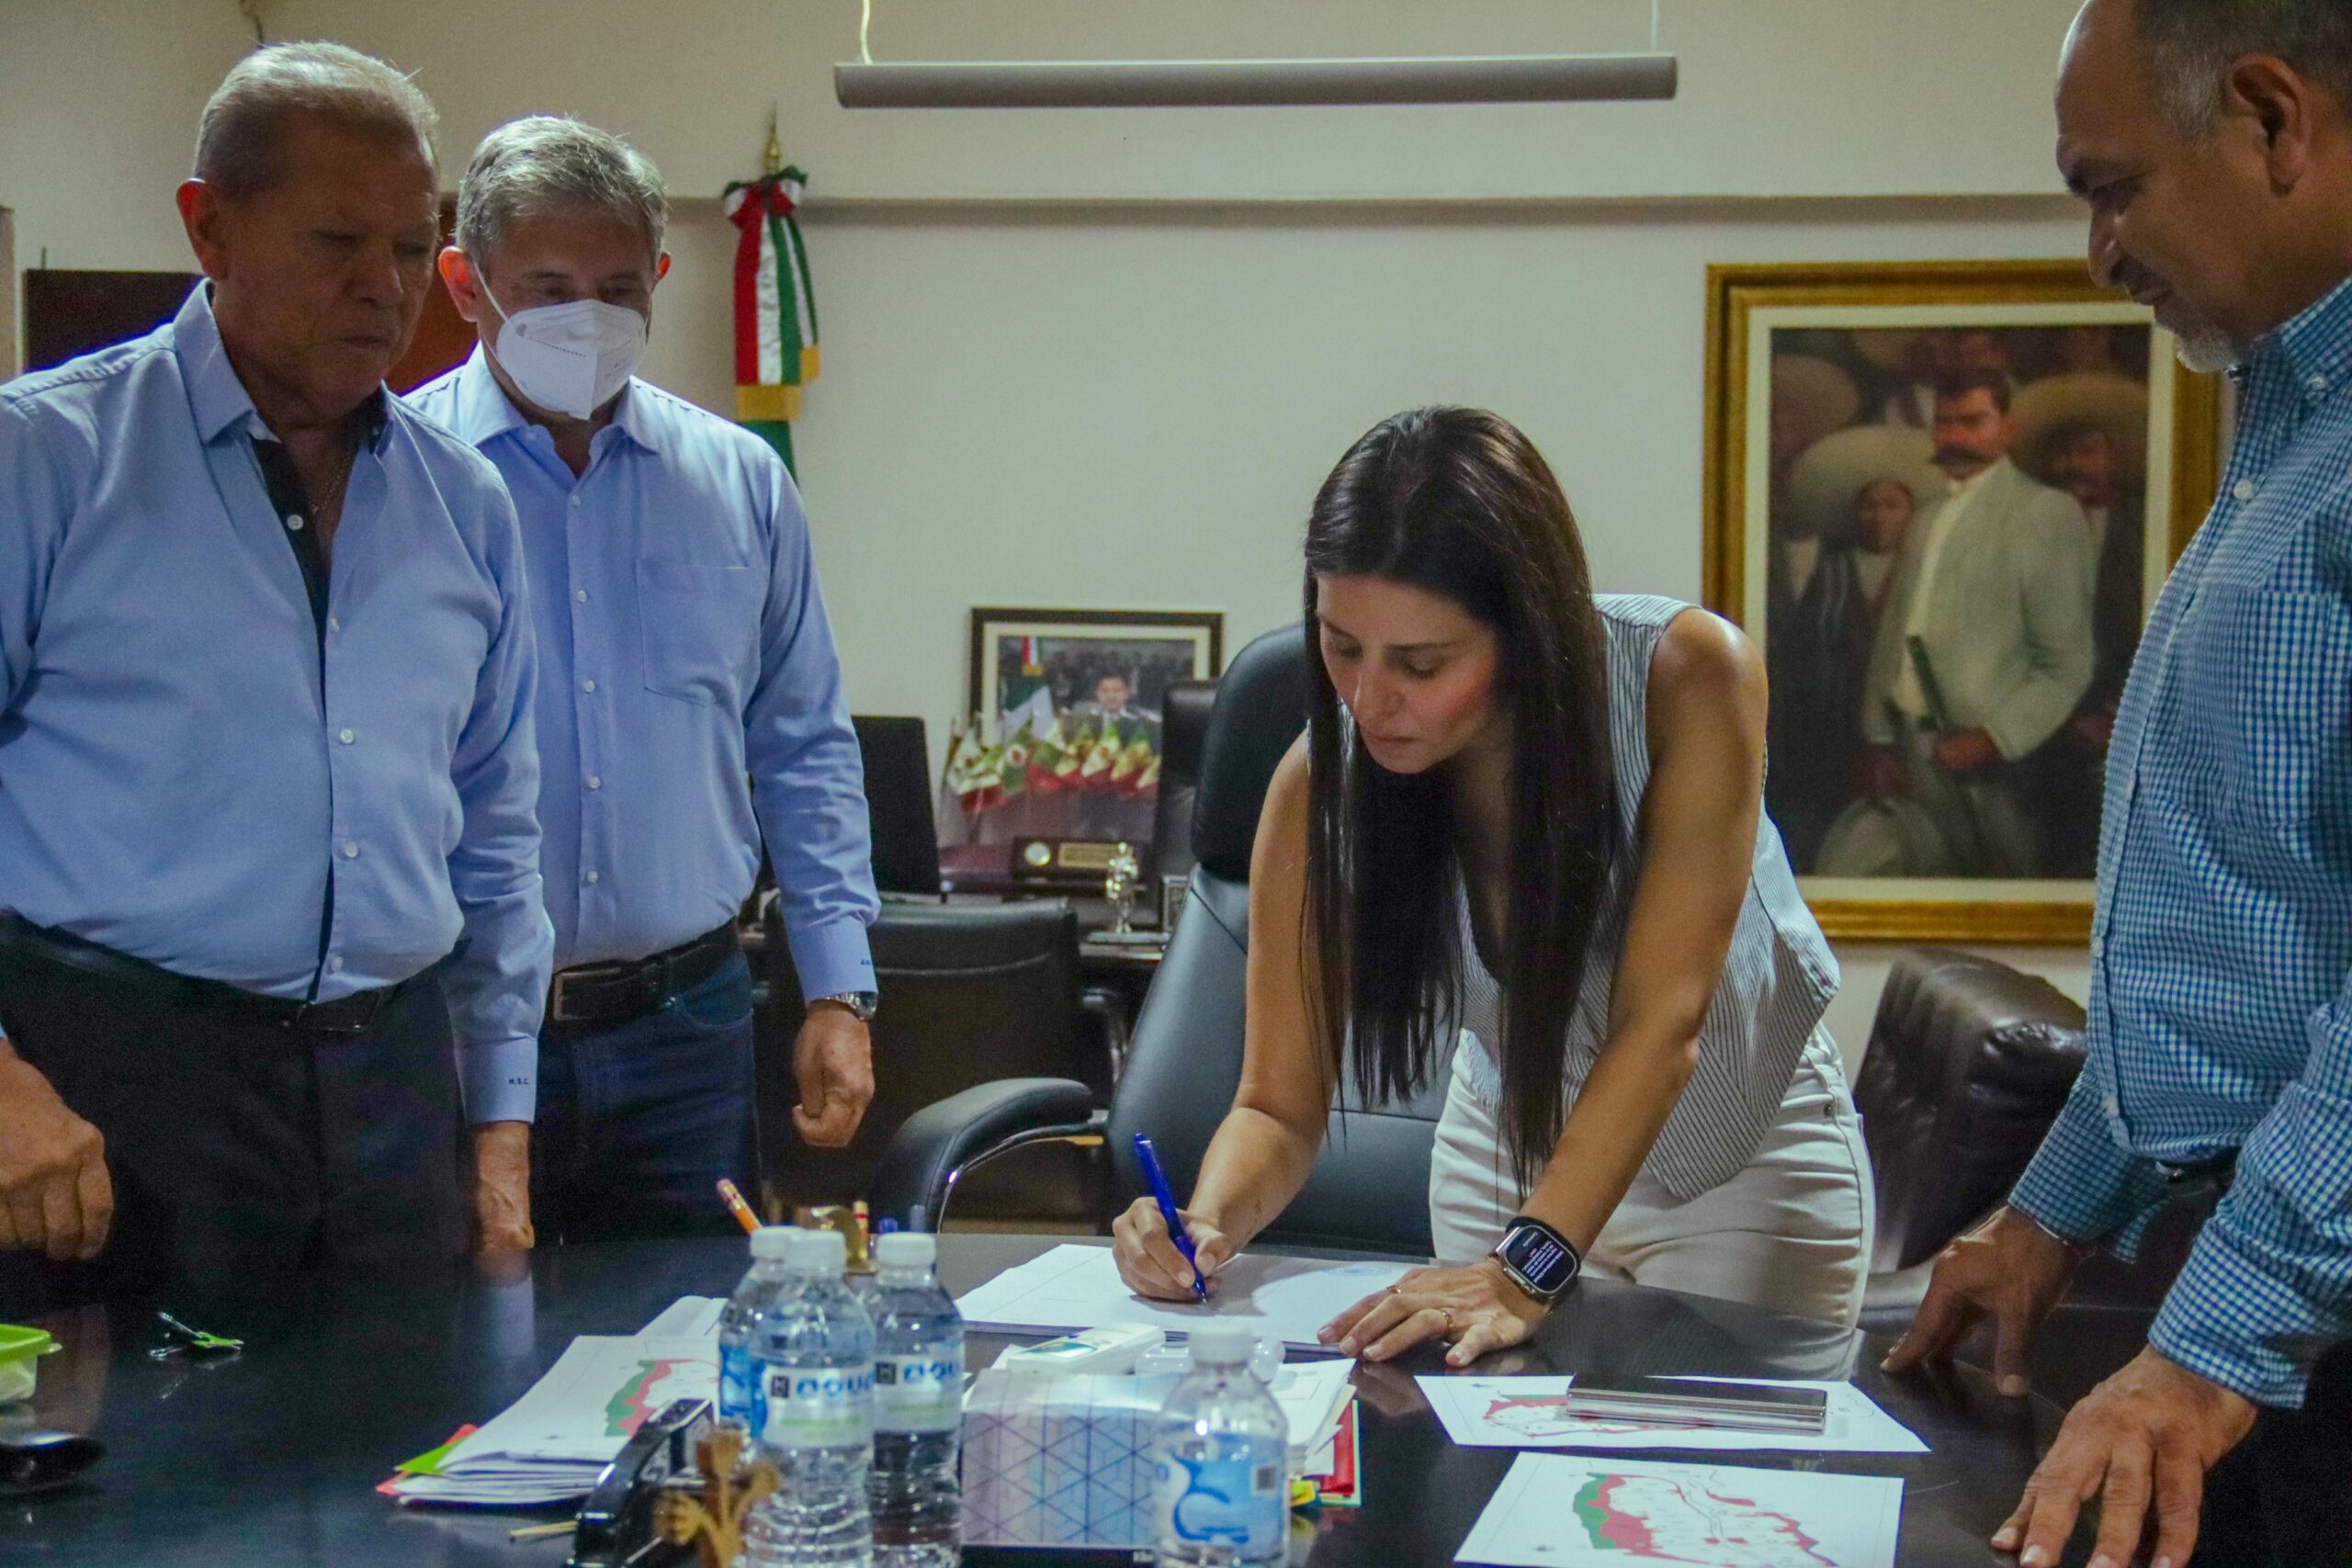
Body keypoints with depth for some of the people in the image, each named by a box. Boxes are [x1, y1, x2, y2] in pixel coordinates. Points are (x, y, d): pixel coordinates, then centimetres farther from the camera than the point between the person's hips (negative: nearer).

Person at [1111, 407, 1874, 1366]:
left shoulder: (1687, 677, -31)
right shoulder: (1324, 781, -23)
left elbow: (1662, 1022, -33)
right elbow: (1281, 1105, -19)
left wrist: (1527, 1270, -42)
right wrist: (1208, 1222, -41)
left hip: (1748, 1153, -2)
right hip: (1510, 1152, 2)